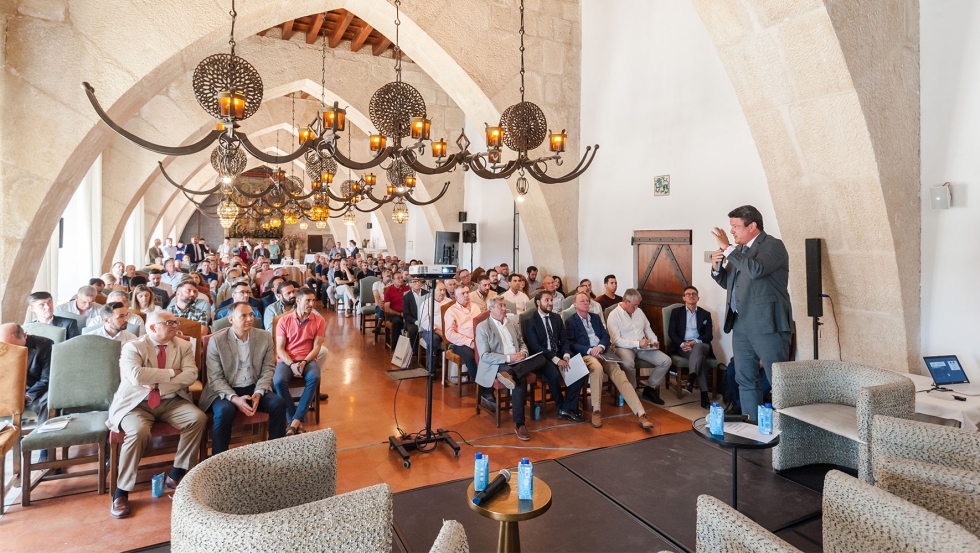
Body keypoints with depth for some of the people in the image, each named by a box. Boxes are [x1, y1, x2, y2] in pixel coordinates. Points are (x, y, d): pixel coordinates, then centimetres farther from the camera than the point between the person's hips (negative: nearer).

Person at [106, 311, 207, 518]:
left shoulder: (183, 346, 7)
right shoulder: (132, 347, -2)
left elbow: (191, 375, -8)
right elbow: (136, 375, -22)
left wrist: (158, 385, -16)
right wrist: (171, 373, -15)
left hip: (170, 401, 3)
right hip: (137, 403, -3)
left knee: (198, 418, -24)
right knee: (139, 431, -33)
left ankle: (176, 475, -8)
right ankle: (121, 492, -13)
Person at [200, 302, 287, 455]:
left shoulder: (265, 337, 1)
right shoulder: (216, 341, -7)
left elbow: (268, 369, 1)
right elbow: (215, 378, -9)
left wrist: (258, 393, -16)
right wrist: (234, 398, -24)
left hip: (255, 388, 2)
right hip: (226, 391, -2)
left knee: (278, 403, -23)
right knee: (224, 411, -33)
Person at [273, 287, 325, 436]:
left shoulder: (319, 320, 2)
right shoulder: (284, 320, 0)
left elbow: (317, 346, -1)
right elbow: (279, 349, -2)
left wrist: (304, 362, -18)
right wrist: (292, 364, -19)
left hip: (308, 359, 0)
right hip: (287, 360, 0)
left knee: (314, 377, -34)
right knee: (279, 381, -32)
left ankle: (295, 421, -25)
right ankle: (296, 420, -15)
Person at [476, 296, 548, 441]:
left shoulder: (512, 325, 19)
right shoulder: (482, 327, -2)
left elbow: (522, 344, 22)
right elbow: (484, 356, -10)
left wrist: (522, 354, -4)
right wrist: (508, 358, -18)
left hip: (517, 362, 6)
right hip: (497, 365, -6)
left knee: (541, 359, -20)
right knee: (520, 381, -34)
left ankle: (510, 374, -34)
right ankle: (519, 424, -24)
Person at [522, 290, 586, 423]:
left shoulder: (557, 317, 13)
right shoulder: (530, 321, -5)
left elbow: (564, 340, 10)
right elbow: (536, 347, -14)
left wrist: (566, 355, -11)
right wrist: (556, 360, -22)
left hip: (560, 355, 5)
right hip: (542, 358, -5)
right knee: (554, 375, -34)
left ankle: (568, 407, -10)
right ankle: (562, 407, -7)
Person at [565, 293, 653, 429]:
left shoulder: (596, 317, 22)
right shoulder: (571, 321, 6)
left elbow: (606, 335, 14)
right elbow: (571, 344, -3)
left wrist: (600, 347, -9)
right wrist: (589, 350, -17)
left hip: (602, 353, 5)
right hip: (585, 355, -4)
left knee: (621, 377, -19)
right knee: (597, 368, -38)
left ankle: (640, 414, -27)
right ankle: (596, 410, -26)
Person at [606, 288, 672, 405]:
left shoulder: (639, 311, 13)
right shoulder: (614, 315, -9)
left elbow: (648, 328, 22)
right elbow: (616, 340, -15)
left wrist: (654, 341, 2)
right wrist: (637, 343, -20)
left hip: (643, 347, 7)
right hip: (624, 347, -6)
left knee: (666, 361, -11)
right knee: (628, 363, -39)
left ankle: (650, 389, 3)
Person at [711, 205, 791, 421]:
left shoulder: (773, 245, -8)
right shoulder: (739, 249, 14)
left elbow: (756, 270, -27)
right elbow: (728, 283, 21)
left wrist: (727, 248, -21)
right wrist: (717, 267, 1)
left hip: (767, 324, -8)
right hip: (740, 324, 8)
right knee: (745, 379, 13)